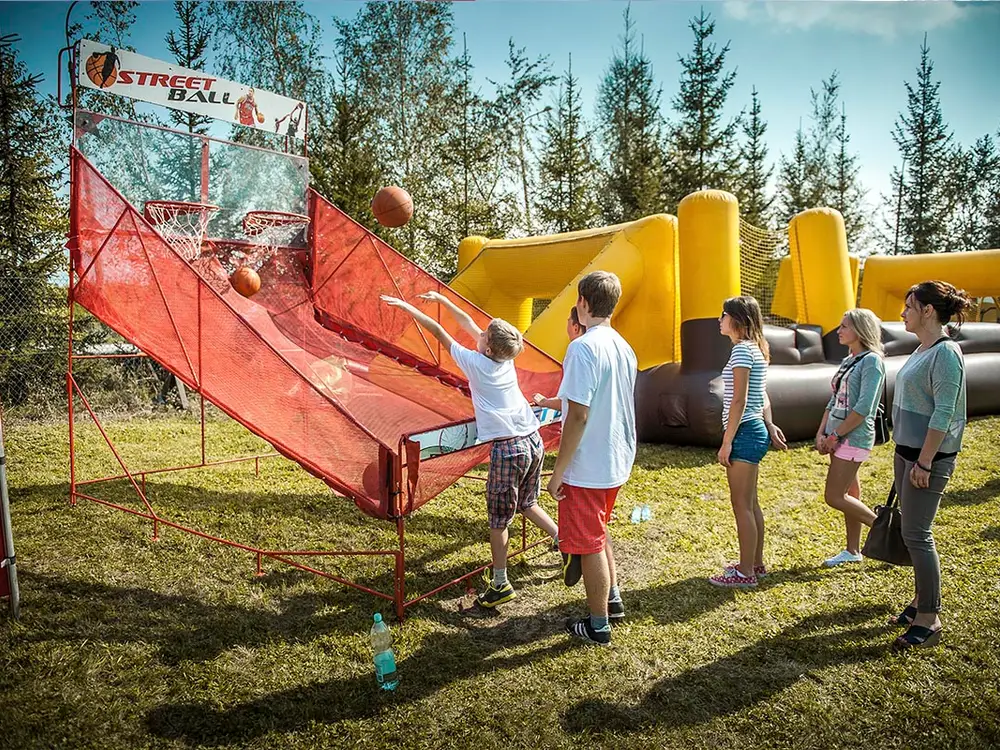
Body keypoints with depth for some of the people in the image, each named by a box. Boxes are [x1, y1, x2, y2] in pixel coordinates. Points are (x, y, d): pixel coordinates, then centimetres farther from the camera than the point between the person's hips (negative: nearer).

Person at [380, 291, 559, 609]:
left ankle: (500, 584, 12)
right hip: (534, 442, 7)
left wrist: (406, 306, 9)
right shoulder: (506, 358, 7)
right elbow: (468, 322, 19)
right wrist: (441, 299, 27)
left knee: (499, 519, 6)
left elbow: (438, 330, 0)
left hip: (508, 449, -7)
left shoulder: (474, 362, -9)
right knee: (528, 504, 26)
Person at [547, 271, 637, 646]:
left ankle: (597, 626, 19)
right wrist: (552, 400, 29)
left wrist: (558, 471, -16)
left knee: (588, 545, 6)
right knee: (598, 534, 26)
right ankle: (612, 600, 38)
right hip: (617, 462, 9)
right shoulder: (624, 347, 6)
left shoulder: (583, 348, -21)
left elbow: (578, 416, -23)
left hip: (586, 467, -9)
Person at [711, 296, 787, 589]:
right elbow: (762, 396, 17)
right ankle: (756, 564, 27)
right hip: (755, 431, 10)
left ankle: (745, 573, 5)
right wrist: (769, 426, 16)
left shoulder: (742, 349, -15)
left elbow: (739, 401, -19)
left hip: (745, 433, -10)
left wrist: (726, 442, -17)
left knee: (742, 504, -3)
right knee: (749, 503, 17)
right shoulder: (756, 348, 16)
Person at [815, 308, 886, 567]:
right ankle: (852, 550, 22)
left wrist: (835, 435, -16)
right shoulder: (848, 361, 13)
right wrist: (821, 434, 5)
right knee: (849, 493, 14)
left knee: (834, 497, -8)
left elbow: (864, 408, -20)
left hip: (854, 437, -9)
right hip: (838, 437, 9)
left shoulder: (871, 361, -13)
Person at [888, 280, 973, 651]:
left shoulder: (946, 354, -17)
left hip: (929, 456, -9)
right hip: (906, 452, 9)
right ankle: (922, 600, 28)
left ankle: (929, 620, 5)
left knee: (916, 535, -5)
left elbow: (943, 414, -21)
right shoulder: (922, 349, 11)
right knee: (912, 531, 15)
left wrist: (925, 463, -21)